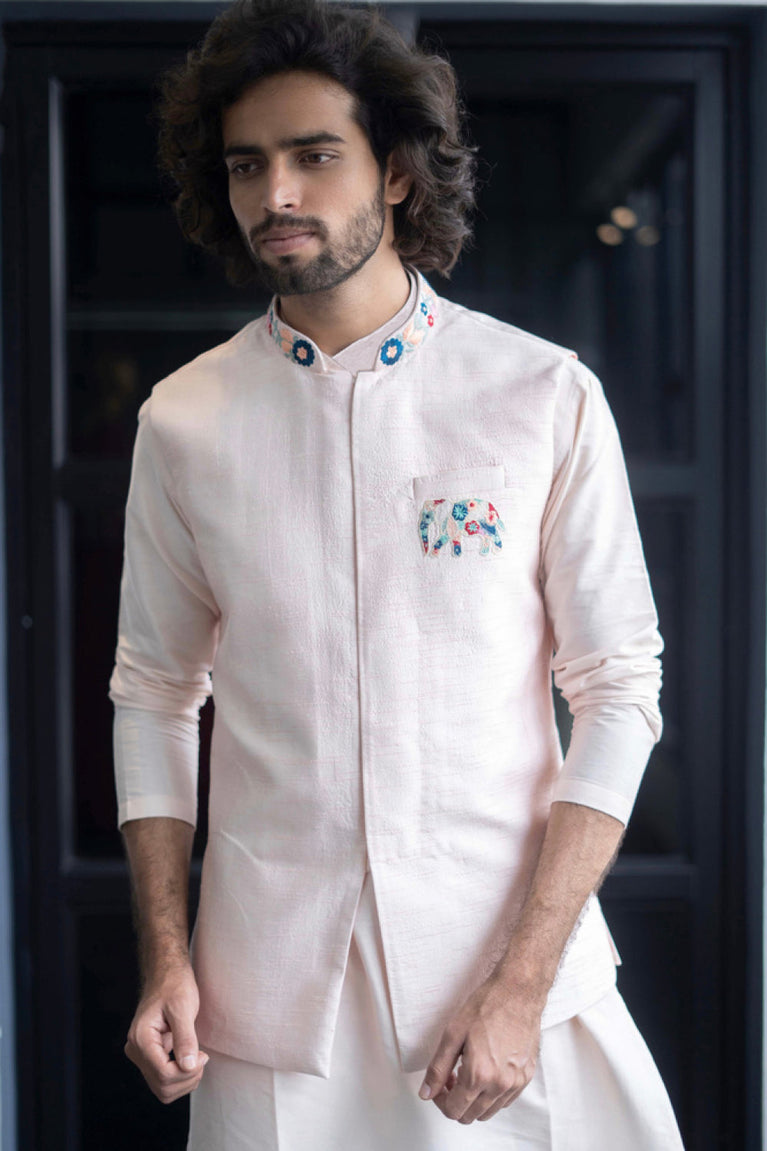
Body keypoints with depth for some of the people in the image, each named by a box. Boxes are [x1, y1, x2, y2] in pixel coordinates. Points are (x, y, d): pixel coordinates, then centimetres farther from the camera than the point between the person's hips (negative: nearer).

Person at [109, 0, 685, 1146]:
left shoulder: (548, 395, -6)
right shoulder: (181, 424, 0)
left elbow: (618, 692, -6)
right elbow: (155, 696, 6)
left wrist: (522, 982, -13)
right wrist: (165, 959, -2)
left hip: (512, 942, -1)